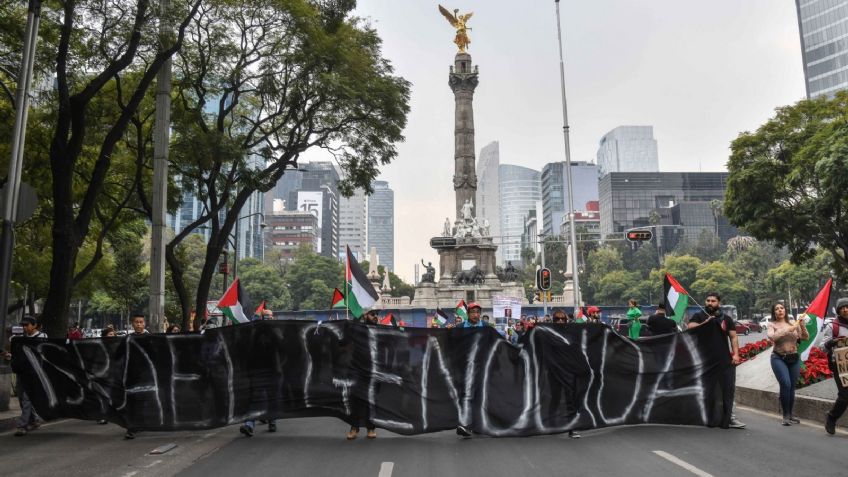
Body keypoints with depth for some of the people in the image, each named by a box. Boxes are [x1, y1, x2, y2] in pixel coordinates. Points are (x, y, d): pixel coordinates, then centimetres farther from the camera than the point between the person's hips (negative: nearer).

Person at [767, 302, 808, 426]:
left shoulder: (793, 323, 7)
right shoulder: (772, 325, 0)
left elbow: (806, 337, 3)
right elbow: (772, 337, -19)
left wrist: (802, 325, -13)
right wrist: (788, 329, -24)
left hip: (794, 359, 3)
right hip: (779, 359, -3)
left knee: (792, 387, 4)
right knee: (785, 385, -16)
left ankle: (790, 414, 17)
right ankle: (786, 415, -6)